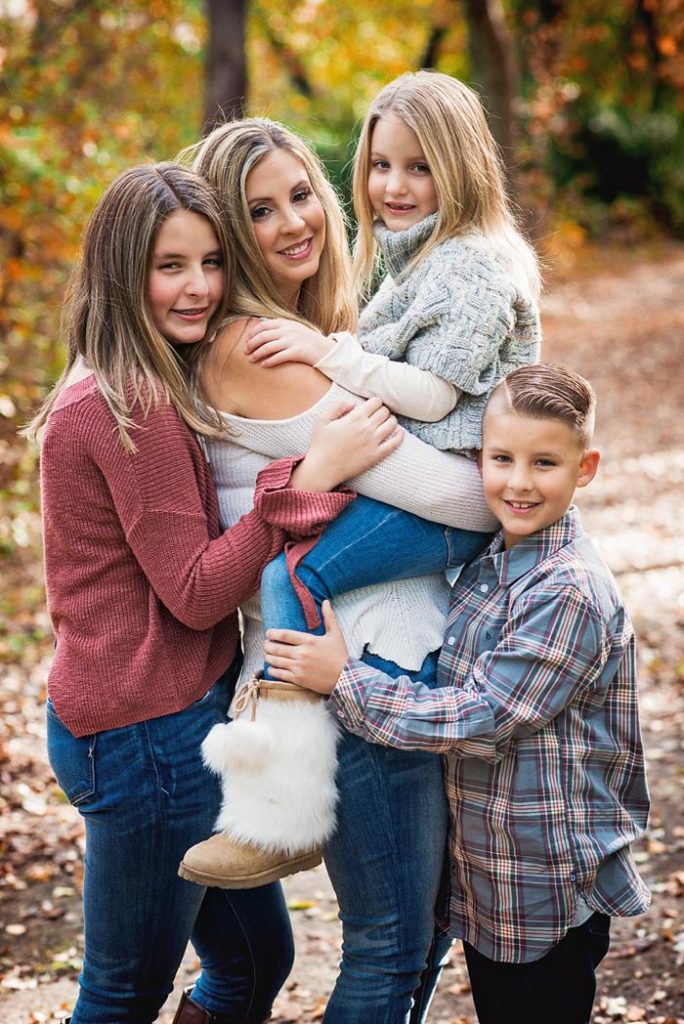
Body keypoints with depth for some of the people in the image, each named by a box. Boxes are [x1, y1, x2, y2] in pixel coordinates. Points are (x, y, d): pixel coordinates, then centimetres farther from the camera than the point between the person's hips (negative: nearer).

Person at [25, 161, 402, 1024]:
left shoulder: (122, 389, 9)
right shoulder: (134, 409, -22)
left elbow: (194, 562, 11)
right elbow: (196, 593, -21)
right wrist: (312, 474, -24)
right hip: (148, 734, -10)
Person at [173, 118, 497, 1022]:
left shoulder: (320, 331, 14)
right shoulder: (249, 349, -16)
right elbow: (440, 488, -19)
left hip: (414, 658, 9)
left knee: (430, 918, 18)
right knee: (392, 950, 0)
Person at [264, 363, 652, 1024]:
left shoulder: (570, 592, -23)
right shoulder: (487, 565, 4)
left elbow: (479, 720, -24)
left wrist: (341, 680, -19)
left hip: (548, 897, -8)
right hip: (484, 881, 8)